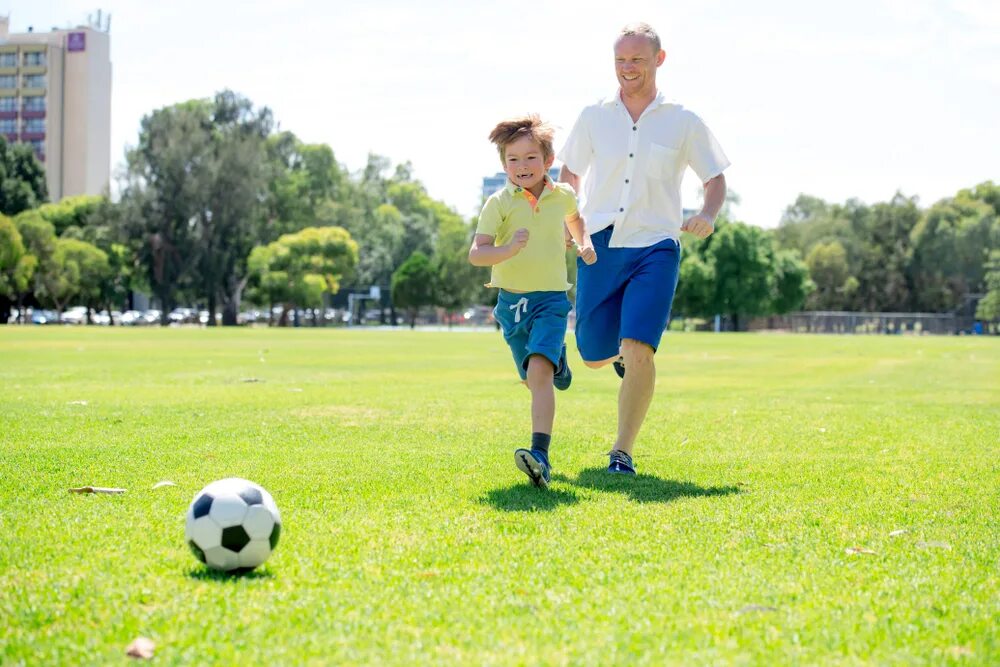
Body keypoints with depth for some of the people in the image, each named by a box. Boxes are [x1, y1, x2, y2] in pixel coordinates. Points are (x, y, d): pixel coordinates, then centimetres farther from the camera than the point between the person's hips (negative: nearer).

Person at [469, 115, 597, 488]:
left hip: (551, 299, -1)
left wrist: (585, 243, 15)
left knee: (539, 371, -22)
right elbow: (475, 254, -17)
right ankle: (559, 365, 53)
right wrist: (508, 249, -33)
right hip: (511, 301, 1)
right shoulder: (499, 203, -8)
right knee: (534, 379, 15)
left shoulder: (562, 195, 3)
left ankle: (541, 456, -29)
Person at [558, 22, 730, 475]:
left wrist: (707, 216, -12)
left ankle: (622, 453, -8)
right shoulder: (593, 118, 6)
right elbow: (569, 175, 17)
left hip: (655, 250, -2)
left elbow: (715, 179, 9)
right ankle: (622, 351, 45)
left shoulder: (684, 123, 2)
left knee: (638, 351, -18)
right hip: (599, 249, 3)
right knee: (594, 357, 6)